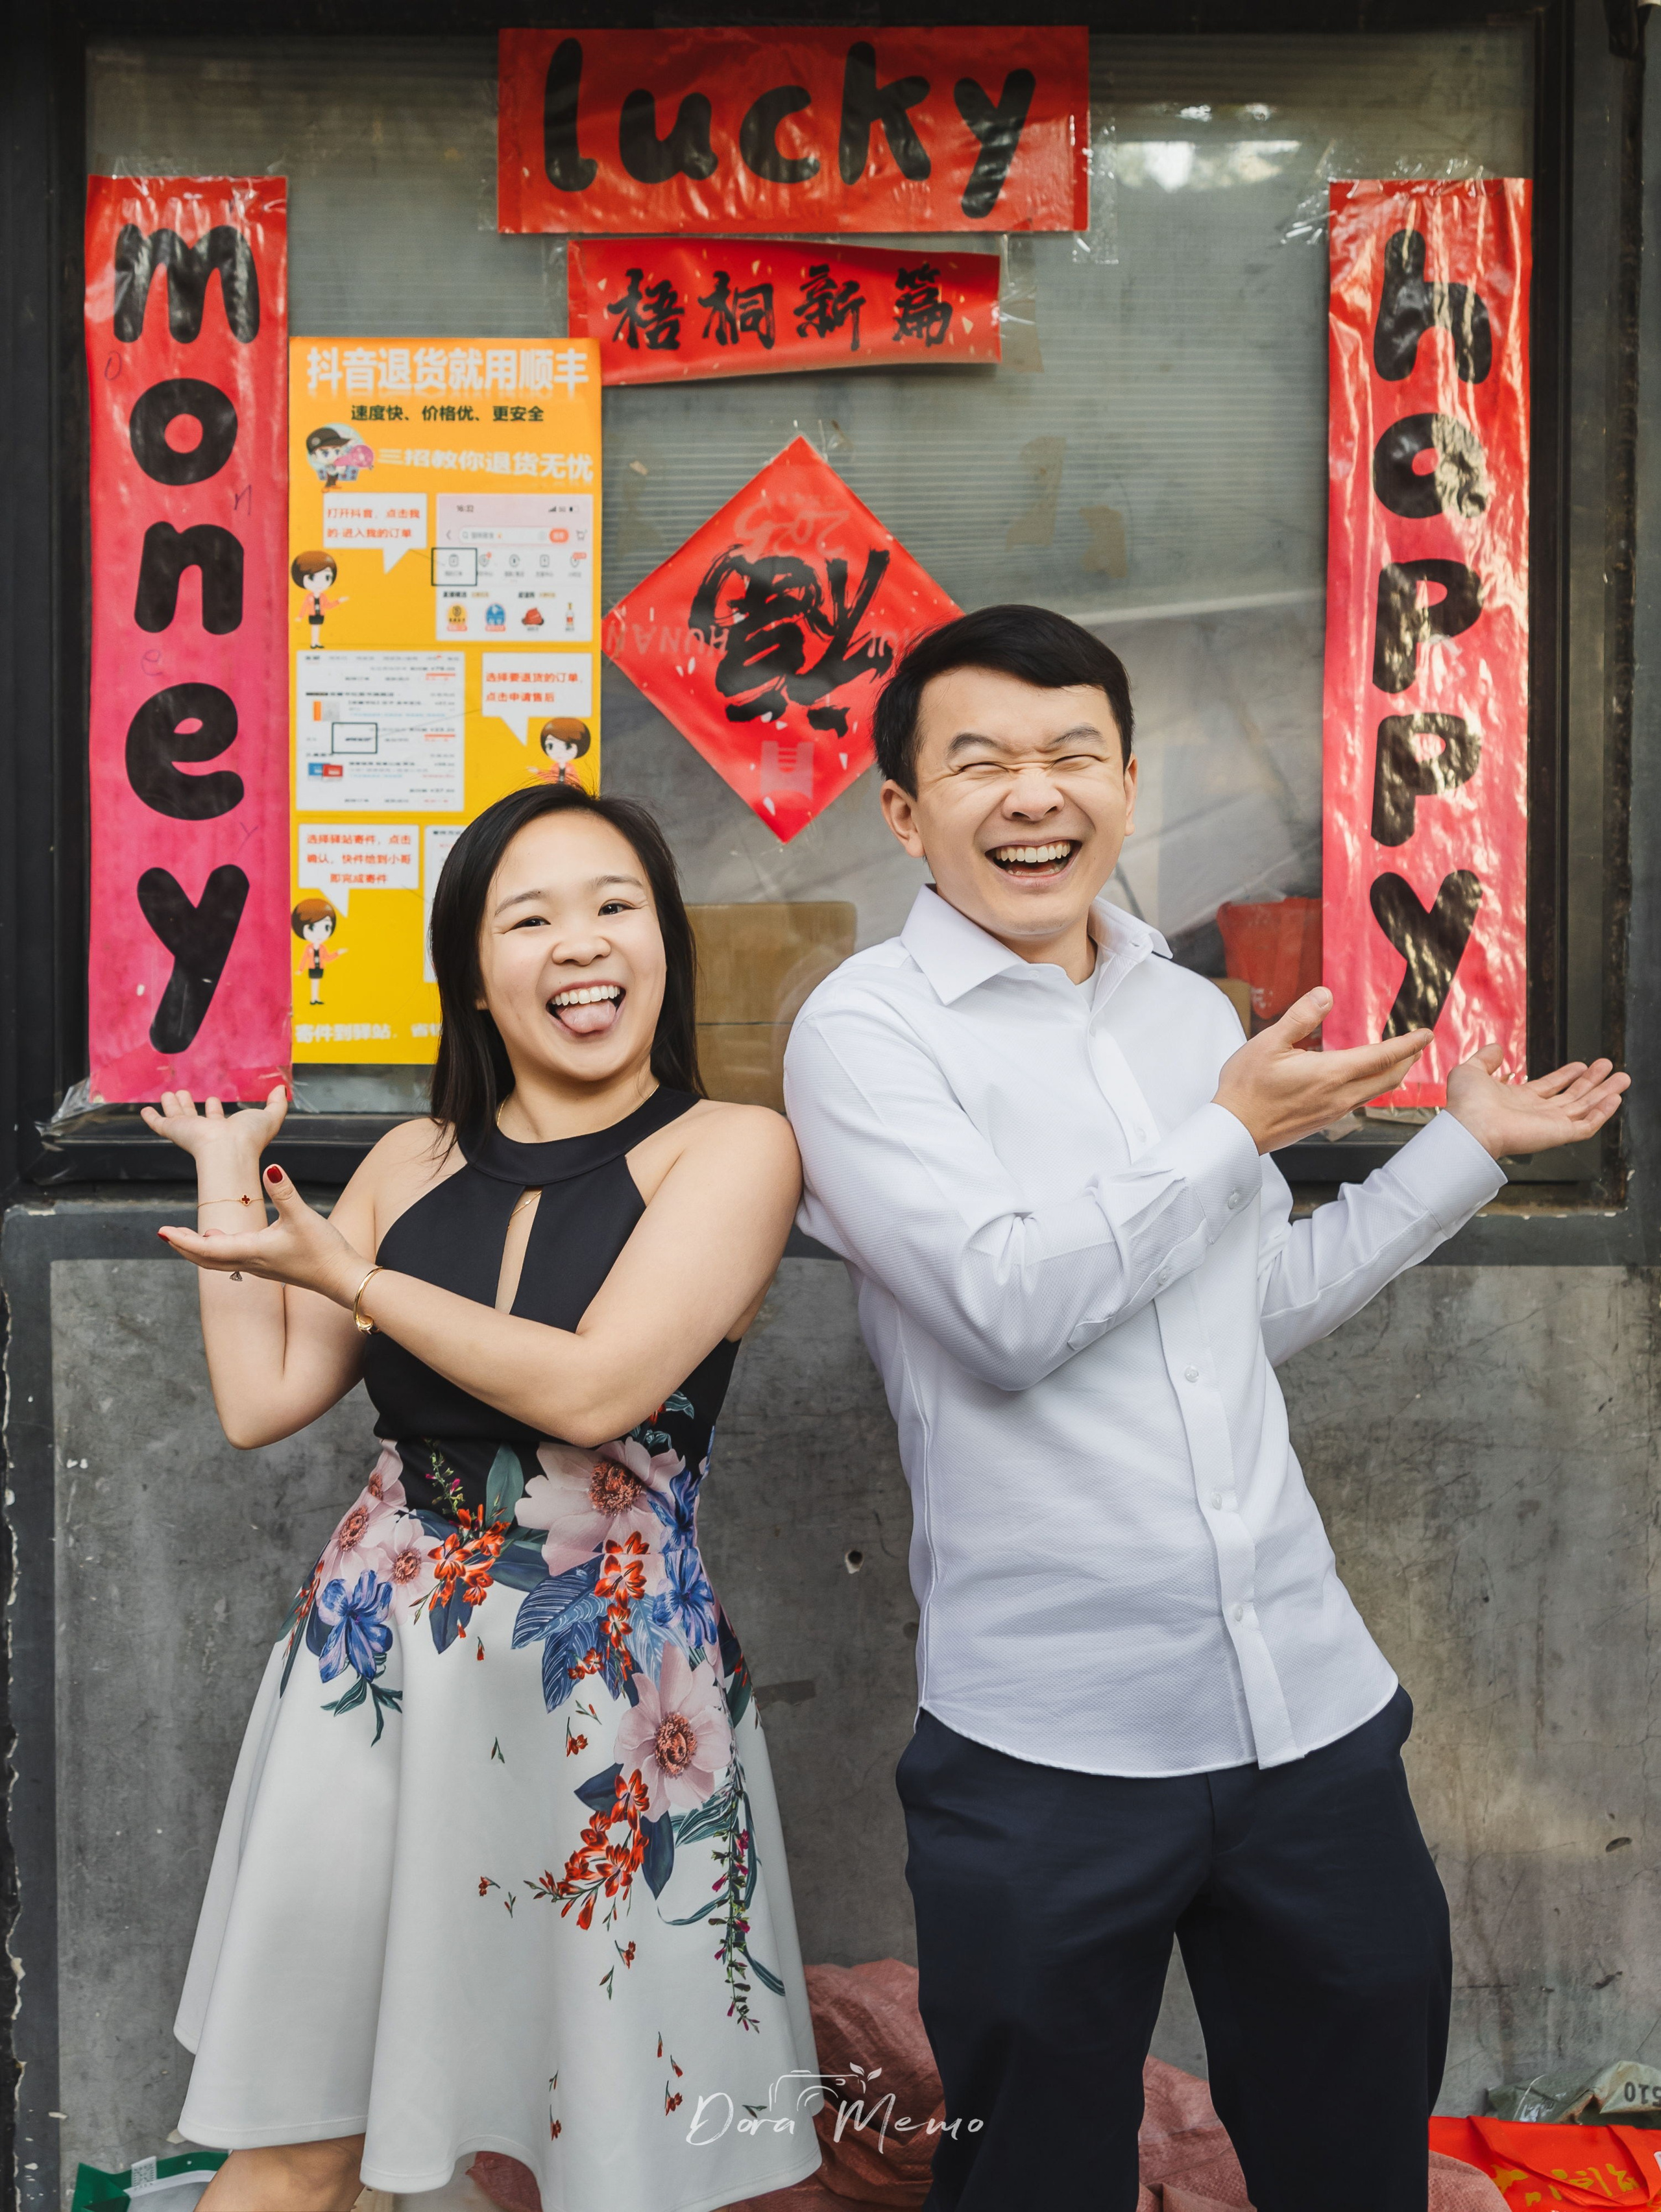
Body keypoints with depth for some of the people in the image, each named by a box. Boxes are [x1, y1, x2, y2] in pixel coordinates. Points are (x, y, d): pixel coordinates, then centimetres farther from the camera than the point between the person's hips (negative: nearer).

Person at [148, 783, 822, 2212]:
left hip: (609, 1689, -3)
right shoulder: (415, 1161, 8)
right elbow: (262, 1399, 6)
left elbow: (595, 1388, -18)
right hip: (378, 1665, 4)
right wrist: (227, 1168, 9)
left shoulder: (732, 1148, -6)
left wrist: (348, 1275, -10)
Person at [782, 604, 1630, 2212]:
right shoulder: (863, 1029, -7)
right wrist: (1235, 1135, -9)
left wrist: (1468, 1143, 21)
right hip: (1047, 1746, -5)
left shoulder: (1190, 1012, 12)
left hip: (1316, 1704, 6)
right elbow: (1007, 1308, -20)